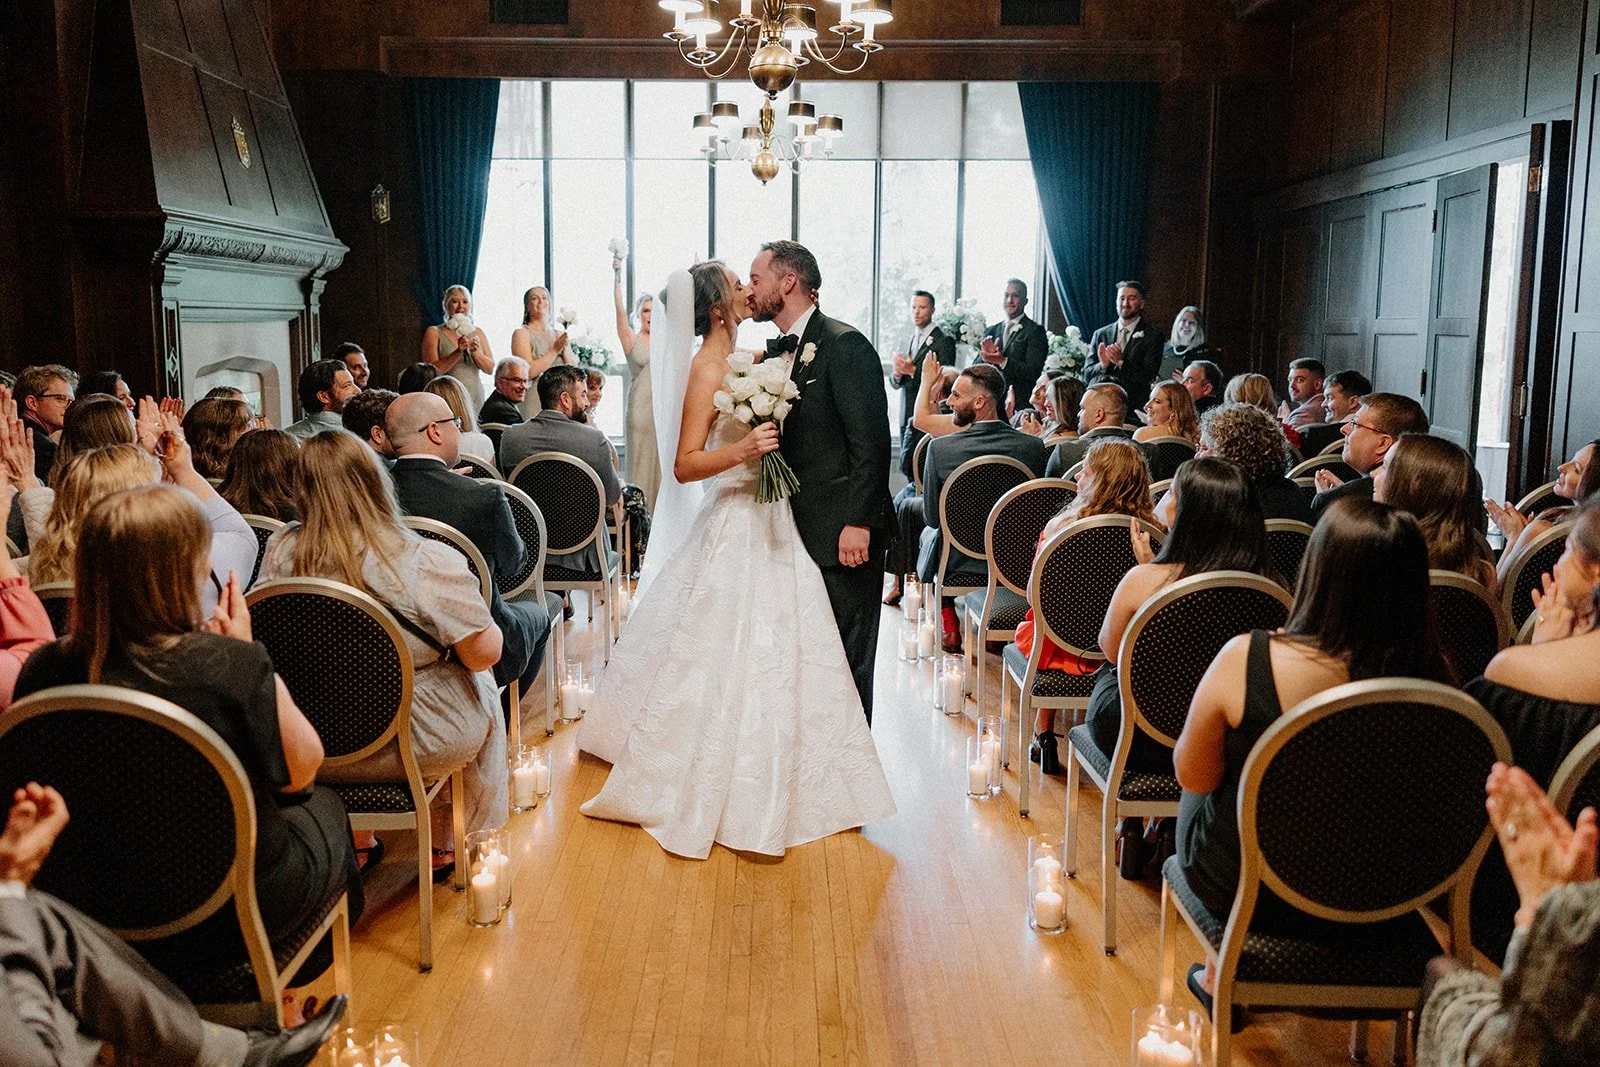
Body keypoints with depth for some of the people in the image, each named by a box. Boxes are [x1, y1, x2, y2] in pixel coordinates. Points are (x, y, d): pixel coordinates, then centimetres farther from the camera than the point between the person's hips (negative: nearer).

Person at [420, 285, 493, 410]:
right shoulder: (434, 333, 3)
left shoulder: (478, 332, 13)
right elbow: (432, 372, -8)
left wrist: (475, 353, -12)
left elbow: (490, 368, 6)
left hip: (476, 399, 3)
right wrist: (458, 352, -18)